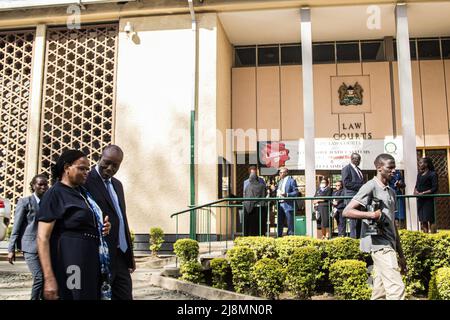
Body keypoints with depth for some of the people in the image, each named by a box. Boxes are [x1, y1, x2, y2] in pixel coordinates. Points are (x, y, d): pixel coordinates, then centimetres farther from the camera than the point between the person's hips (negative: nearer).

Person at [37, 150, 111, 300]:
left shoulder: (82, 192, 12)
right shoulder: (54, 194, -10)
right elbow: (42, 238, -17)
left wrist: (103, 226, 5)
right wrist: (49, 278, -26)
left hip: (91, 261, 8)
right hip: (70, 260, -8)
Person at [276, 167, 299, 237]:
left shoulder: (291, 180, -6)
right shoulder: (280, 181, 19)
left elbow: (296, 192, -10)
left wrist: (286, 194, -22)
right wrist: (277, 193, 7)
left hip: (288, 204, -8)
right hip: (280, 204, 8)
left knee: (290, 223, -2)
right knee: (279, 222, 11)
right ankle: (279, 236, 18)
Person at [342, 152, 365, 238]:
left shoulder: (358, 170, 23)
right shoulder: (346, 169, -3)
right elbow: (346, 183, -13)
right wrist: (359, 186, -14)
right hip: (352, 197, -8)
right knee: (353, 218, -9)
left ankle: (359, 236, 11)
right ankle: (353, 236, -6)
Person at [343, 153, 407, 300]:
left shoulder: (391, 192, 20)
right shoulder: (370, 186, -5)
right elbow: (347, 211, -11)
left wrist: (401, 254, 19)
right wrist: (372, 214, -21)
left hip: (388, 245, 8)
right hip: (379, 243, -8)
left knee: (380, 292, 8)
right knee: (396, 288, -14)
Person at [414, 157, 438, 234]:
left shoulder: (432, 174, -5)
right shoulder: (419, 174, 16)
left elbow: (435, 188, -12)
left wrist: (423, 193, -18)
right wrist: (415, 191, -3)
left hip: (428, 200, -7)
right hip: (420, 200, 7)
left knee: (429, 220, -8)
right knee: (422, 220, 7)